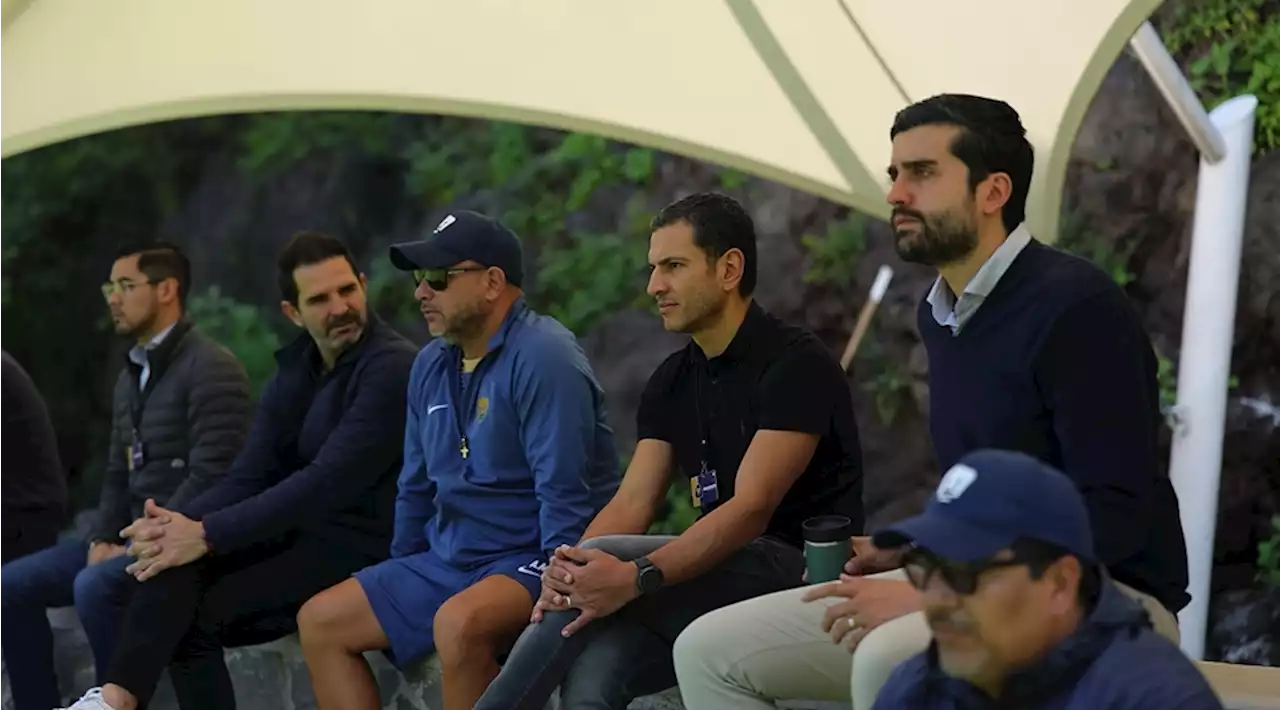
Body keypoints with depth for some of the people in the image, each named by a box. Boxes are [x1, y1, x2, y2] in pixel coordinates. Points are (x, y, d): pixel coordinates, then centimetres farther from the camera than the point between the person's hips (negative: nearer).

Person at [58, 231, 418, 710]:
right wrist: (182, 524, -17)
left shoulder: (392, 366, -15)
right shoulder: (294, 370, 12)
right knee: (176, 557, -18)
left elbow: (329, 482, -23)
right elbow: (250, 477, 4)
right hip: (302, 531, 7)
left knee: (197, 614, -21)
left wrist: (208, 534, -25)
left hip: (364, 545, -7)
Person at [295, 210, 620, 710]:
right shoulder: (431, 364, 11)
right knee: (319, 622, 2)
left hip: (532, 561, -9)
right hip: (449, 564, 9)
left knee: (458, 624, -37)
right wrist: (397, 588, 20)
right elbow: (416, 489, 21)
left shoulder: (542, 357, -16)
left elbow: (564, 496, -22)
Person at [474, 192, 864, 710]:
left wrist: (638, 577, -32)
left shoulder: (796, 365, -10)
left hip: (801, 571, -6)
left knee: (606, 557, -25)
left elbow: (752, 507, -20)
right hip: (720, 575, 6)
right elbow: (632, 503, 4)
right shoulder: (673, 381, 13)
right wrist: (569, 571, -18)